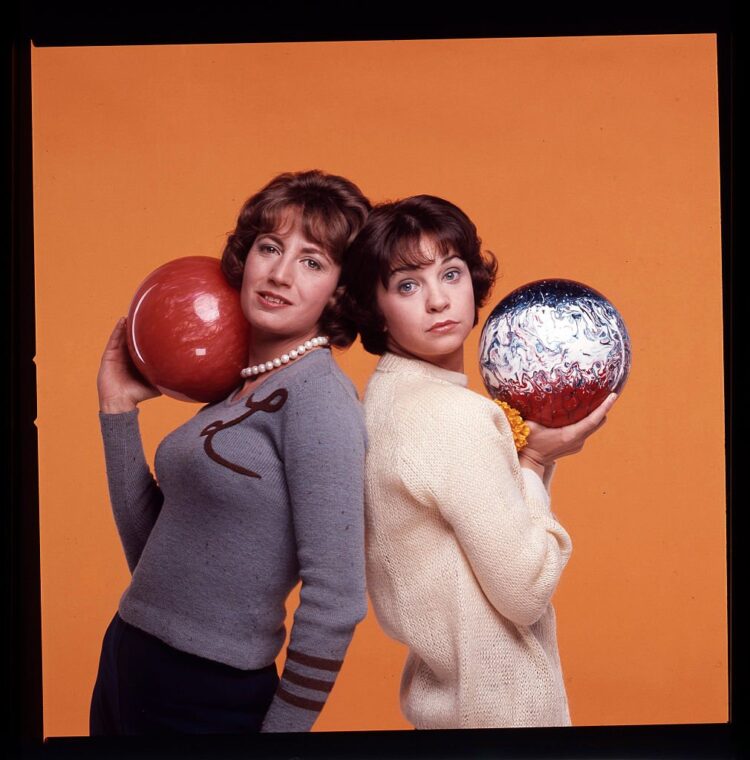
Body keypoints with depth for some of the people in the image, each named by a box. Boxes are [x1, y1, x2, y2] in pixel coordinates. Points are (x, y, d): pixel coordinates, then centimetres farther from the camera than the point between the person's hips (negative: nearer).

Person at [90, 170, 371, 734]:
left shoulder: (317, 393, -18)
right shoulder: (233, 391, 6)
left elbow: (335, 603, -21)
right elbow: (153, 550, 8)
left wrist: (280, 728, -12)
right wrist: (119, 406, 5)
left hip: (209, 701, -8)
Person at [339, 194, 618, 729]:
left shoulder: (386, 395, 3)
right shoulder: (459, 416, -23)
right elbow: (525, 592, -20)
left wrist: (529, 453, -1)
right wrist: (536, 463, -9)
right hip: (501, 703, -8)